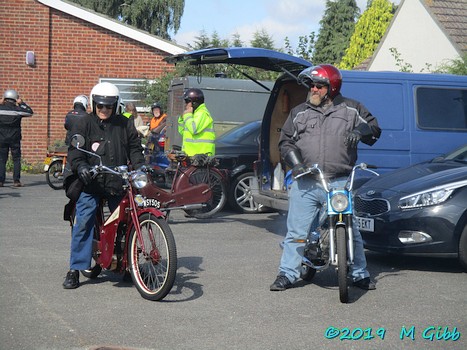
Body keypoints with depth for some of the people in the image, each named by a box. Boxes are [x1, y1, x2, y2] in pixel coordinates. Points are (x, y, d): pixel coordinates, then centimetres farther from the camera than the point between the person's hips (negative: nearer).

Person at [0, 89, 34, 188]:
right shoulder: (17, 109, -6)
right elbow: (30, 112, 9)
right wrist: (22, 103, 13)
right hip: (15, 139, -1)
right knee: (16, 159, 5)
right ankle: (16, 180, 0)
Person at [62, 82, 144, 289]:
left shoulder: (125, 125, 10)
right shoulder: (84, 125, 3)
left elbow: (134, 148, 12)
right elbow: (74, 150, -4)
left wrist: (139, 167, -5)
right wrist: (80, 166, -24)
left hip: (117, 182, 2)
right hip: (91, 183, -2)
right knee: (83, 223, -11)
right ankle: (75, 269, -5)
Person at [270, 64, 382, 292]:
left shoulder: (350, 109, 10)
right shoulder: (299, 113, 13)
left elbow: (373, 127, 15)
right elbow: (286, 141, 12)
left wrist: (360, 131, -8)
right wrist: (295, 163, -5)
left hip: (340, 184, -1)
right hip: (305, 182, 1)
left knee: (350, 230, 4)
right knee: (296, 231, 0)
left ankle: (359, 274, 17)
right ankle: (287, 274, 10)